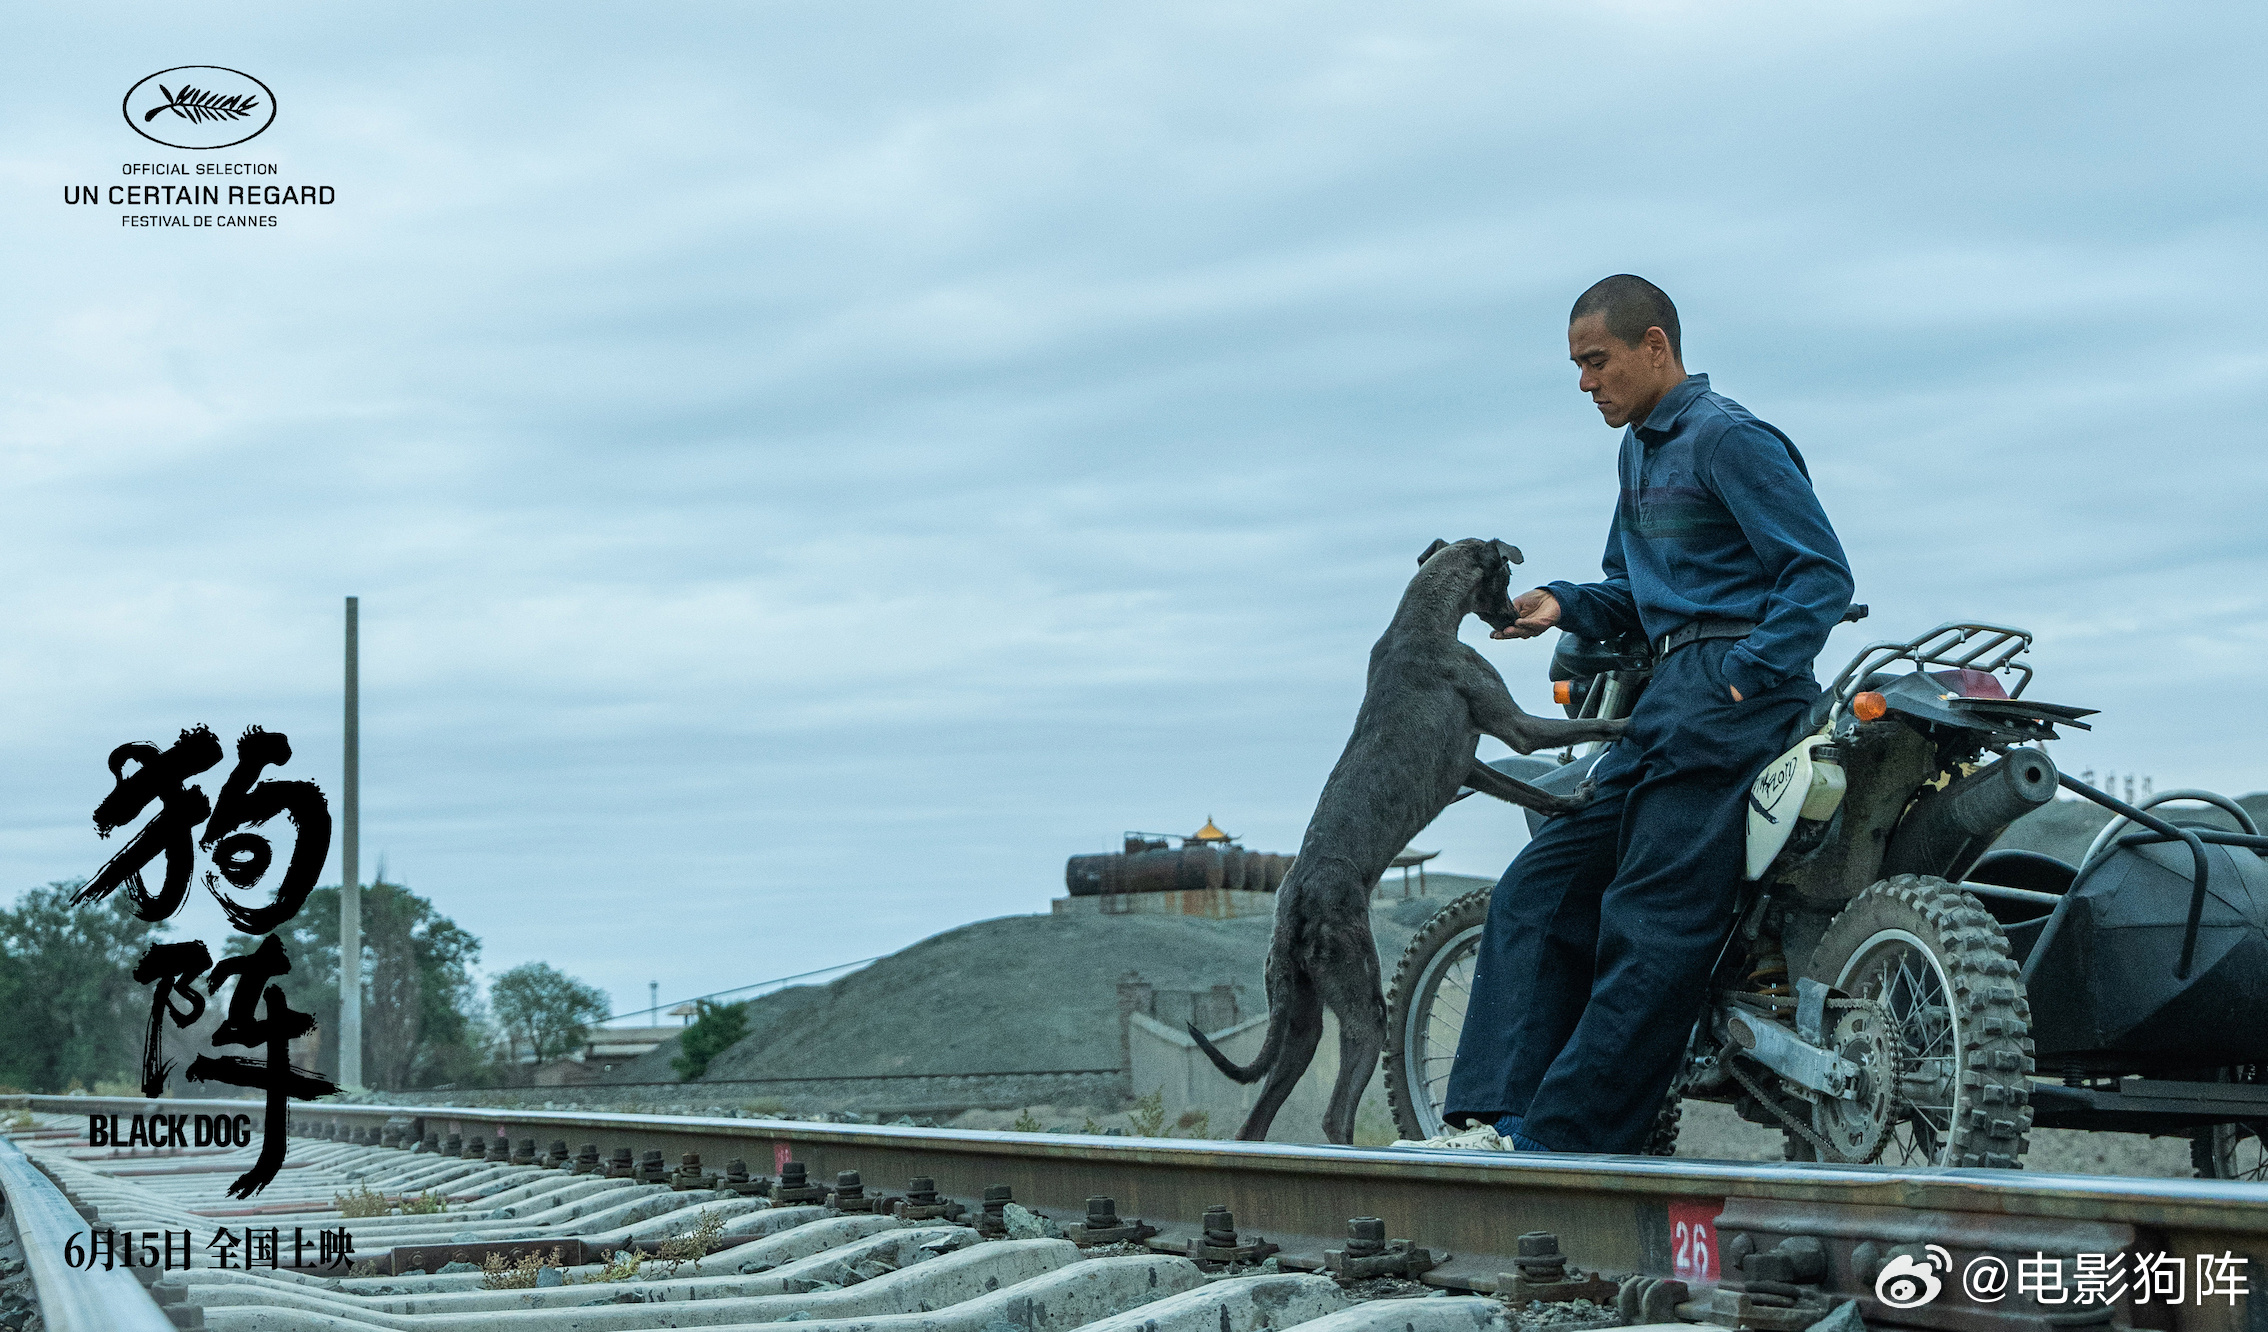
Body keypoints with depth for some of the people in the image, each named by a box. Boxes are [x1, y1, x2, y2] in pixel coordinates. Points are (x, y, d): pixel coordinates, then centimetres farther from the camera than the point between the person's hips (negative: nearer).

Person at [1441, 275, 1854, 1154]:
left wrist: (1744, 674, -19)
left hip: (1730, 692, -10)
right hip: (1663, 701, 10)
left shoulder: (1731, 439, -6)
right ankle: (1498, 1114, -1)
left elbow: (1822, 574, -11)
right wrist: (1565, 605, 6)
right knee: (1537, 896, 3)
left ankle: (1563, 1138, -15)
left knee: (1649, 928, -12)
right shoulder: (1641, 450, 22)